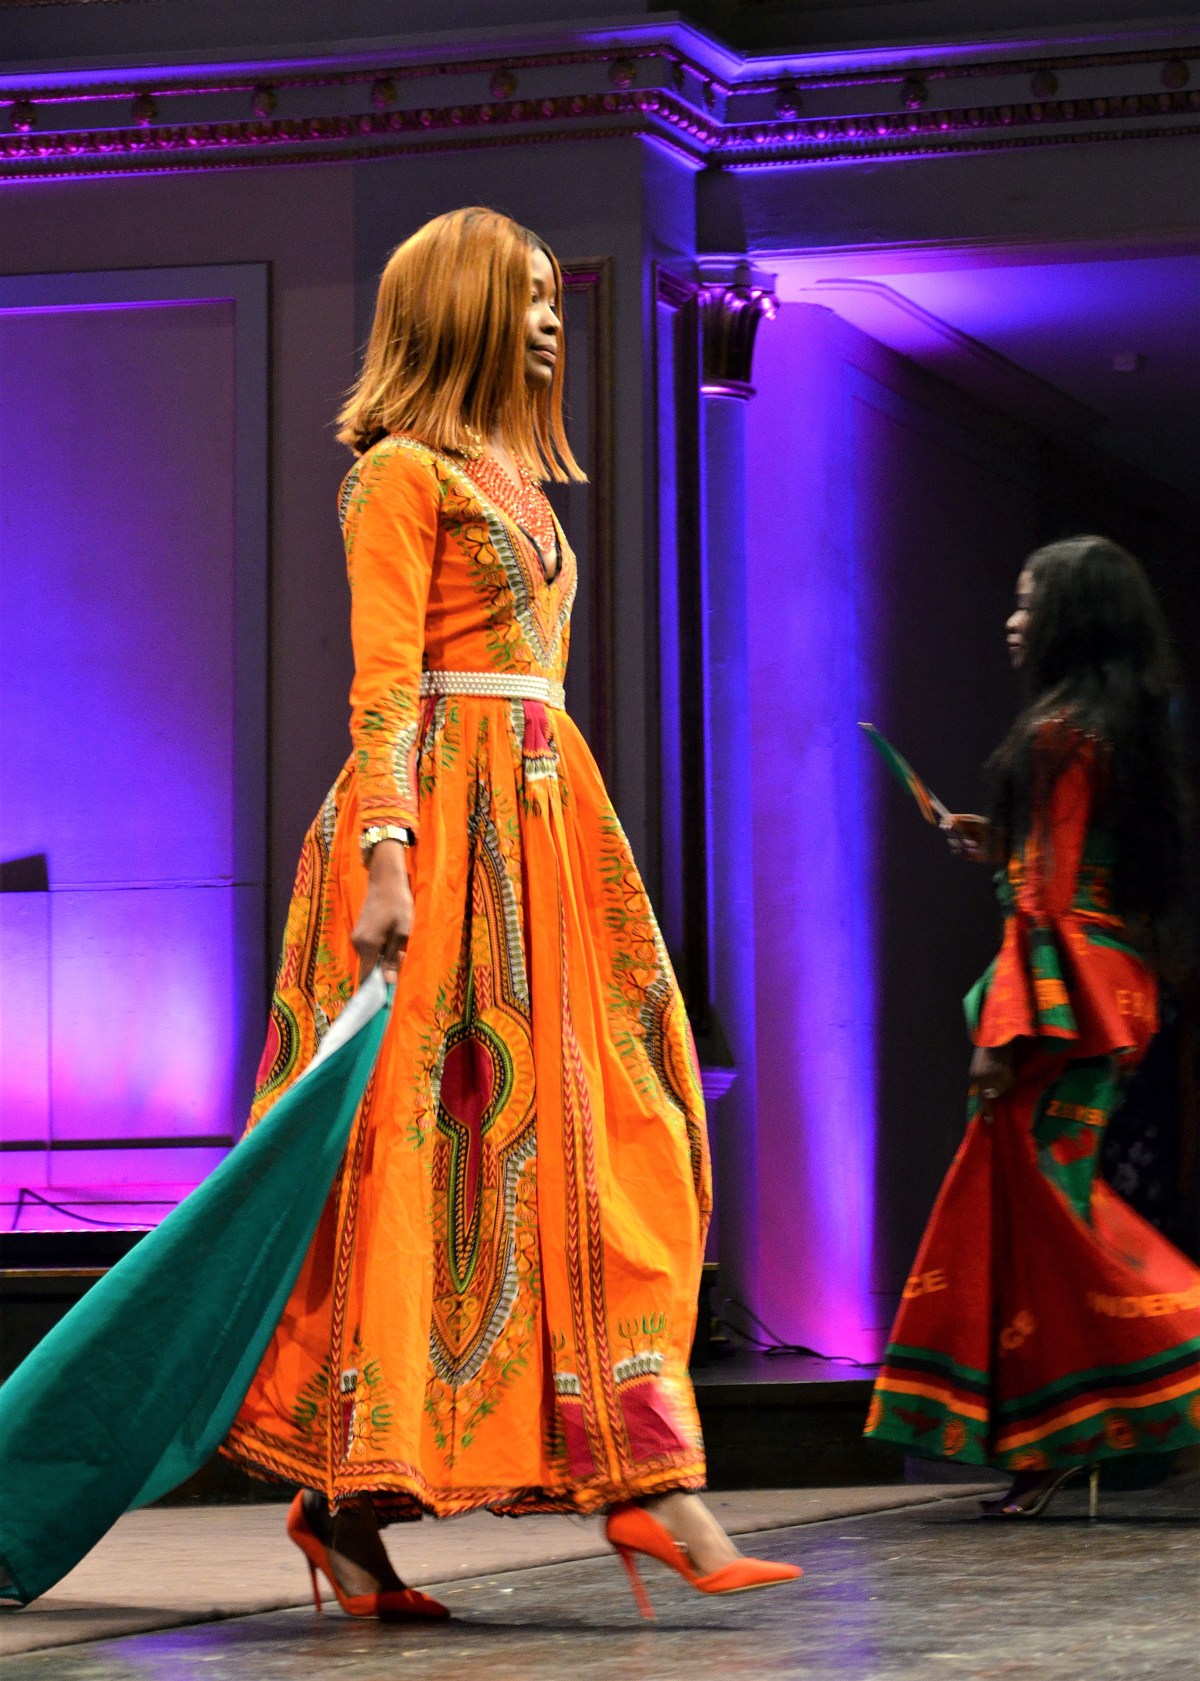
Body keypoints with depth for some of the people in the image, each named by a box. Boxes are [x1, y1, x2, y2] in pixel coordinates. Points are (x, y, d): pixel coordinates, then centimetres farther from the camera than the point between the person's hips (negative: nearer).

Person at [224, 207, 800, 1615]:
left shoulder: (515, 478, 22)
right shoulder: (400, 472, -4)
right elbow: (383, 681, -13)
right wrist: (385, 857, -24)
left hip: (545, 824, 9)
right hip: (448, 816, -9)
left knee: (599, 1139, 2)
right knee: (418, 1142, -9)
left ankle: (647, 1478, 1)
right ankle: (348, 1498, -5)